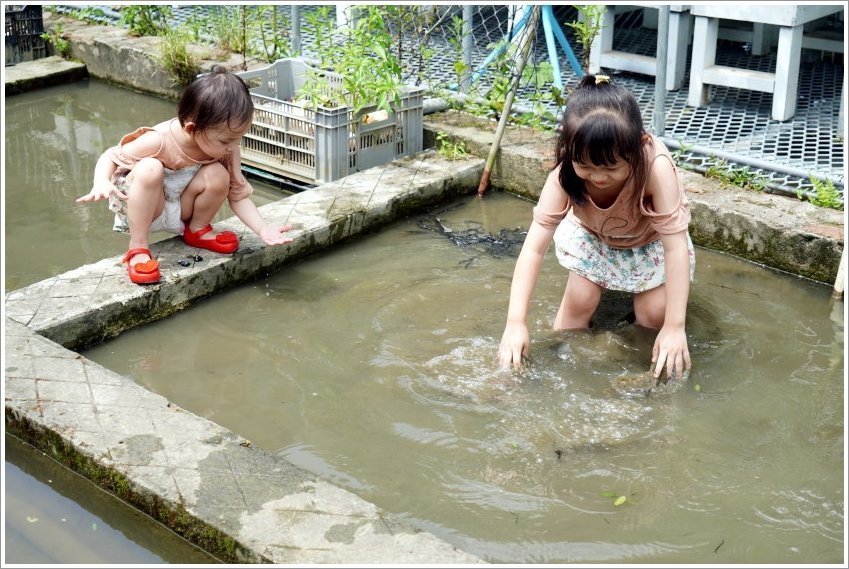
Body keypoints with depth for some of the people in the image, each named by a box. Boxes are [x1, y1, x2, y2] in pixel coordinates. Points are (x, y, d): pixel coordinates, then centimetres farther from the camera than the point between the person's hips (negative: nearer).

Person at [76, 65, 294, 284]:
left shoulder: (226, 149, -17)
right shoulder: (159, 141, -30)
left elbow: (238, 195, -9)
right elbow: (110, 158, -17)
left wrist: (263, 229, -23)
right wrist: (102, 182, -39)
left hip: (179, 211, 4)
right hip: (139, 207, -4)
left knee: (218, 176, -25)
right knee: (150, 169, -37)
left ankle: (197, 230, 6)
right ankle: (137, 248, -21)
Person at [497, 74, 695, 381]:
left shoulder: (655, 167, -42)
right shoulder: (564, 175, -37)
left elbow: (675, 247, -40)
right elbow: (534, 248, -37)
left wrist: (675, 327, -43)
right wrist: (515, 323, -44)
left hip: (649, 240, -1)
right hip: (591, 235, 1)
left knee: (655, 312, -11)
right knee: (579, 300, -13)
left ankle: (647, 374, 17)